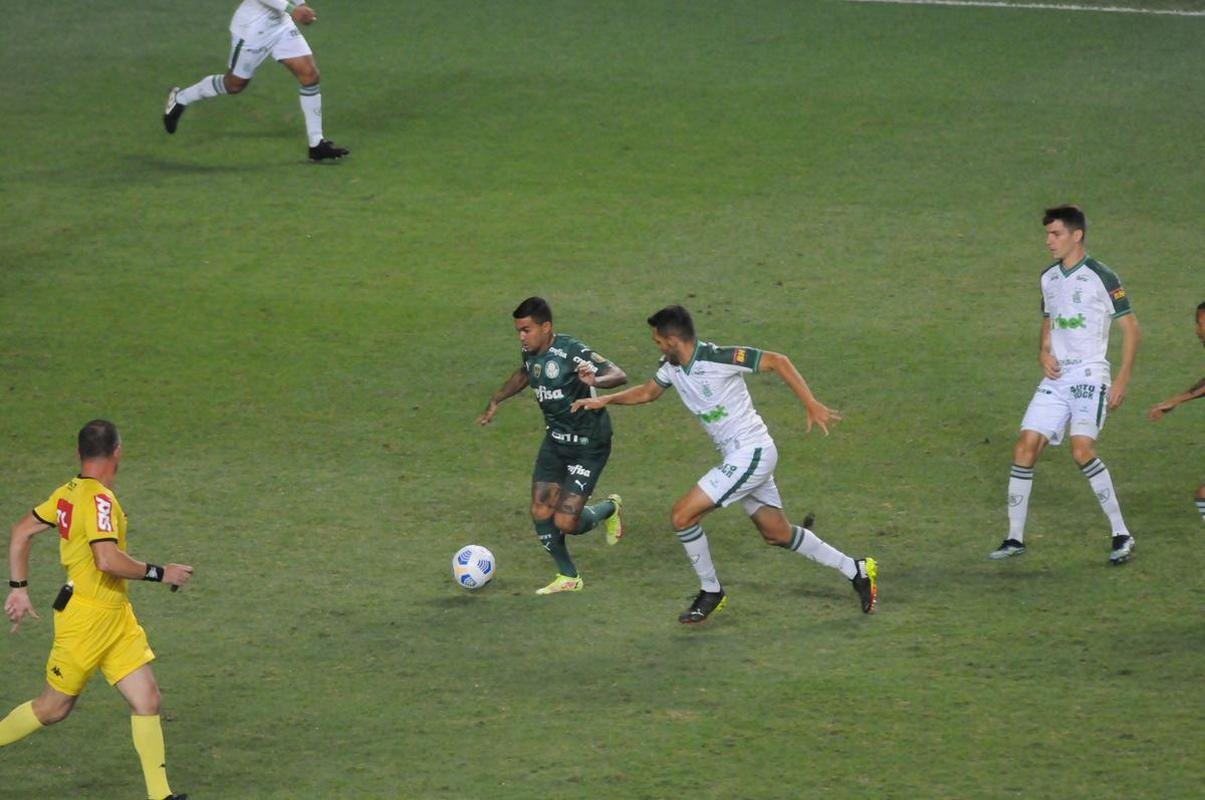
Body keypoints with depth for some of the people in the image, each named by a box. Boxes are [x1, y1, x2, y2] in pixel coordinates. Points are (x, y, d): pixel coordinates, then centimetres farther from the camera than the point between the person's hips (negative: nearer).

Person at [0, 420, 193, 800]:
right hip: (85, 616, -9)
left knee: (147, 700, 1)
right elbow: (107, 560, -30)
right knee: (54, 707, 5)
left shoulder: (68, 493, 7)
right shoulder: (98, 499, -20)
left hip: (116, 618, 9)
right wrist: (159, 573, -18)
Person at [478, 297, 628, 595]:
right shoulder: (530, 353, -1)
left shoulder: (571, 351, -25)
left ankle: (609, 508, 22)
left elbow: (619, 375, -30)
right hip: (555, 439, 7)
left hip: (588, 445, -7)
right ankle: (568, 577, 19)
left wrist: (595, 380, -50)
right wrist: (495, 400, 23)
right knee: (540, 514, 0)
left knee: (565, 523, -11)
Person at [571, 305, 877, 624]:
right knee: (777, 533, 16)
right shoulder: (672, 367, 4)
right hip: (735, 457, 9)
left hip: (751, 452, -9)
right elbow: (647, 392, 23)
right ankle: (857, 571, 26)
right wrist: (605, 400, 9)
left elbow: (777, 361, -17)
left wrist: (812, 405, -18)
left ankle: (710, 591, 5)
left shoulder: (717, 358, -21)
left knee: (682, 514, -12)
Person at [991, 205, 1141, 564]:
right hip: (1056, 379, 7)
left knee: (1082, 450, -23)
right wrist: (1043, 353, 5)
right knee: (1025, 447, -3)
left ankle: (1121, 535, -13)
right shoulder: (1049, 278, 13)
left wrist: (1122, 380, -11)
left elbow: (1131, 328, -6)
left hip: (1090, 377, -7)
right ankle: (1015, 538, 7)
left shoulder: (1101, 277, -8)